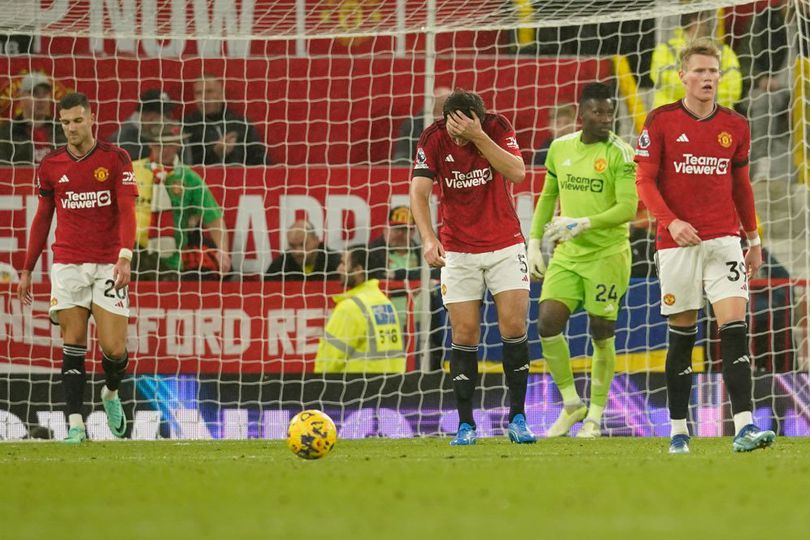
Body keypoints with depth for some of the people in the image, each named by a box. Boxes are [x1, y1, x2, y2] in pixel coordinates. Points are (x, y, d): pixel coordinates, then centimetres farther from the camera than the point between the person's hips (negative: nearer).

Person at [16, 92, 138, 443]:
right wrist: (27, 270, 14)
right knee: (73, 344, -5)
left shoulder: (115, 159, -1)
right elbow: (42, 219, 15)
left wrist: (125, 257, -21)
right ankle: (75, 423, -4)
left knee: (114, 349, -6)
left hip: (108, 265, -2)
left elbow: (127, 211, -7)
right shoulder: (50, 166, 7)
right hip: (68, 265, 2)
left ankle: (111, 394, 26)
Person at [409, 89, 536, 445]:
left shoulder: (498, 128, -10)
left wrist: (479, 137, -31)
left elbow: (517, 172, -23)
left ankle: (517, 418, 2)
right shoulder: (433, 139, -10)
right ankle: (465, 425, 3)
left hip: (506, 245, 0)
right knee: (464, 335, -4)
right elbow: (419, 191, -17)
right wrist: (428, 238, -32)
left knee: (514, 327, -9)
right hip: (457, 251, 0)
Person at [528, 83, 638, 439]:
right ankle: (571, 404, 10)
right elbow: (548, 197, 18)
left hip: (607, 253, -5)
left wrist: (583, 224, -27)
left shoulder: (620, 153, -10)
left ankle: (595, 417, 14)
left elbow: (628, 208, -17)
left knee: (601, 334, 0)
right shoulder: (559, 148, 6)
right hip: (567, 253, 5)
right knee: (548, 323, -8)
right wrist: (534, 245, 12)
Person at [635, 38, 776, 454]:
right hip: (677, 243, -1)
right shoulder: (661, 122, -2)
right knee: (681, 335, 4)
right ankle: (679, 430, 16)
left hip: (724, 240, 2)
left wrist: (754, 240, 18)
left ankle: (744, 427, -19)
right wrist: (671, 221, -19)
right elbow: (645, 180, -4)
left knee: (735, 326, -12)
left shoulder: (735, 127, 8)